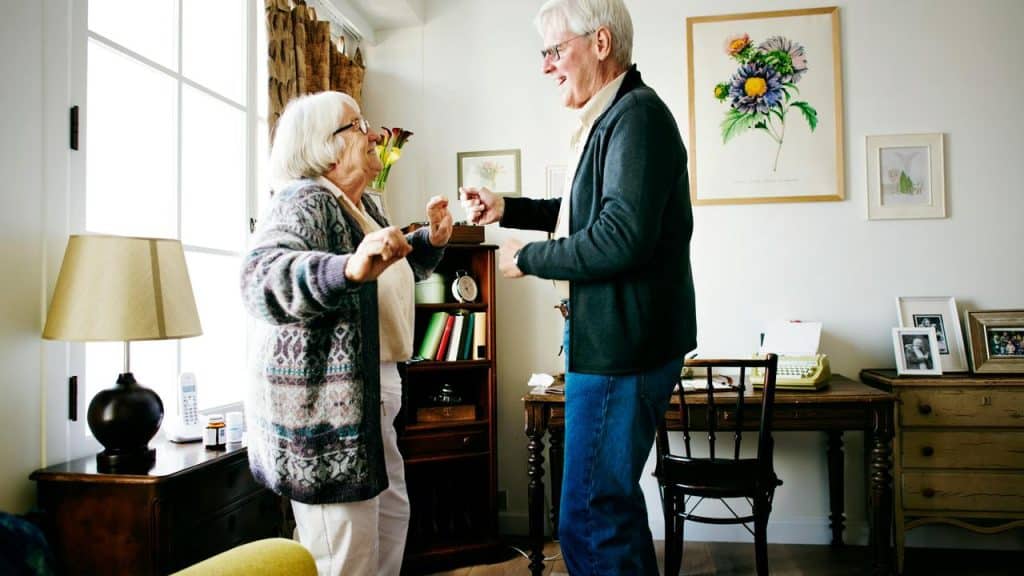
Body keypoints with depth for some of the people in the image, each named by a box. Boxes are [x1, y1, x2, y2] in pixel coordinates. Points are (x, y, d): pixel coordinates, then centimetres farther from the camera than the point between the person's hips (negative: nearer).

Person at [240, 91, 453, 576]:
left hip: (368, 395, 10)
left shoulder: (362, 206, 14)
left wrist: (432, 239, 13)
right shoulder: (303, 201, -15)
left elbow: (398, 271, 30)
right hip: (321, 402, -10)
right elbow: (261, 277, -34)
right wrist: (349, 269, -49)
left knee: (391, 516, 21)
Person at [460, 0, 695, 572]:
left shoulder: (638, 114, -16)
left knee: (590, 519, -3)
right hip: (612, 340, 11)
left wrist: (527, 258, -14)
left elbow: (623, 237, -27)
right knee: (613, 497, 23)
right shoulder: (612, 118, 15)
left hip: (622, 347, -11)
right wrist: (507, 209, 15)